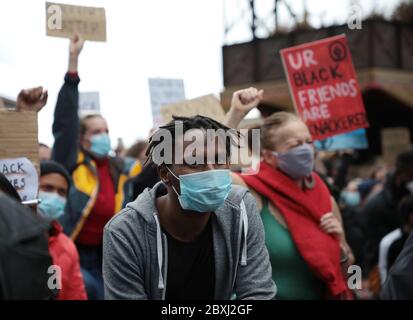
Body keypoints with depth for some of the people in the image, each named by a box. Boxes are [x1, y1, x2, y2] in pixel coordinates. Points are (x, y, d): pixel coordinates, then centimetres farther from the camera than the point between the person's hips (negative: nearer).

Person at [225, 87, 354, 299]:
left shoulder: (325, 200, -5)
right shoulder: (255, 197, -16)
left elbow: (345, 268, 6)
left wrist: (340, 244, -13)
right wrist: (236, 113, -30)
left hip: (319, 294, 4)